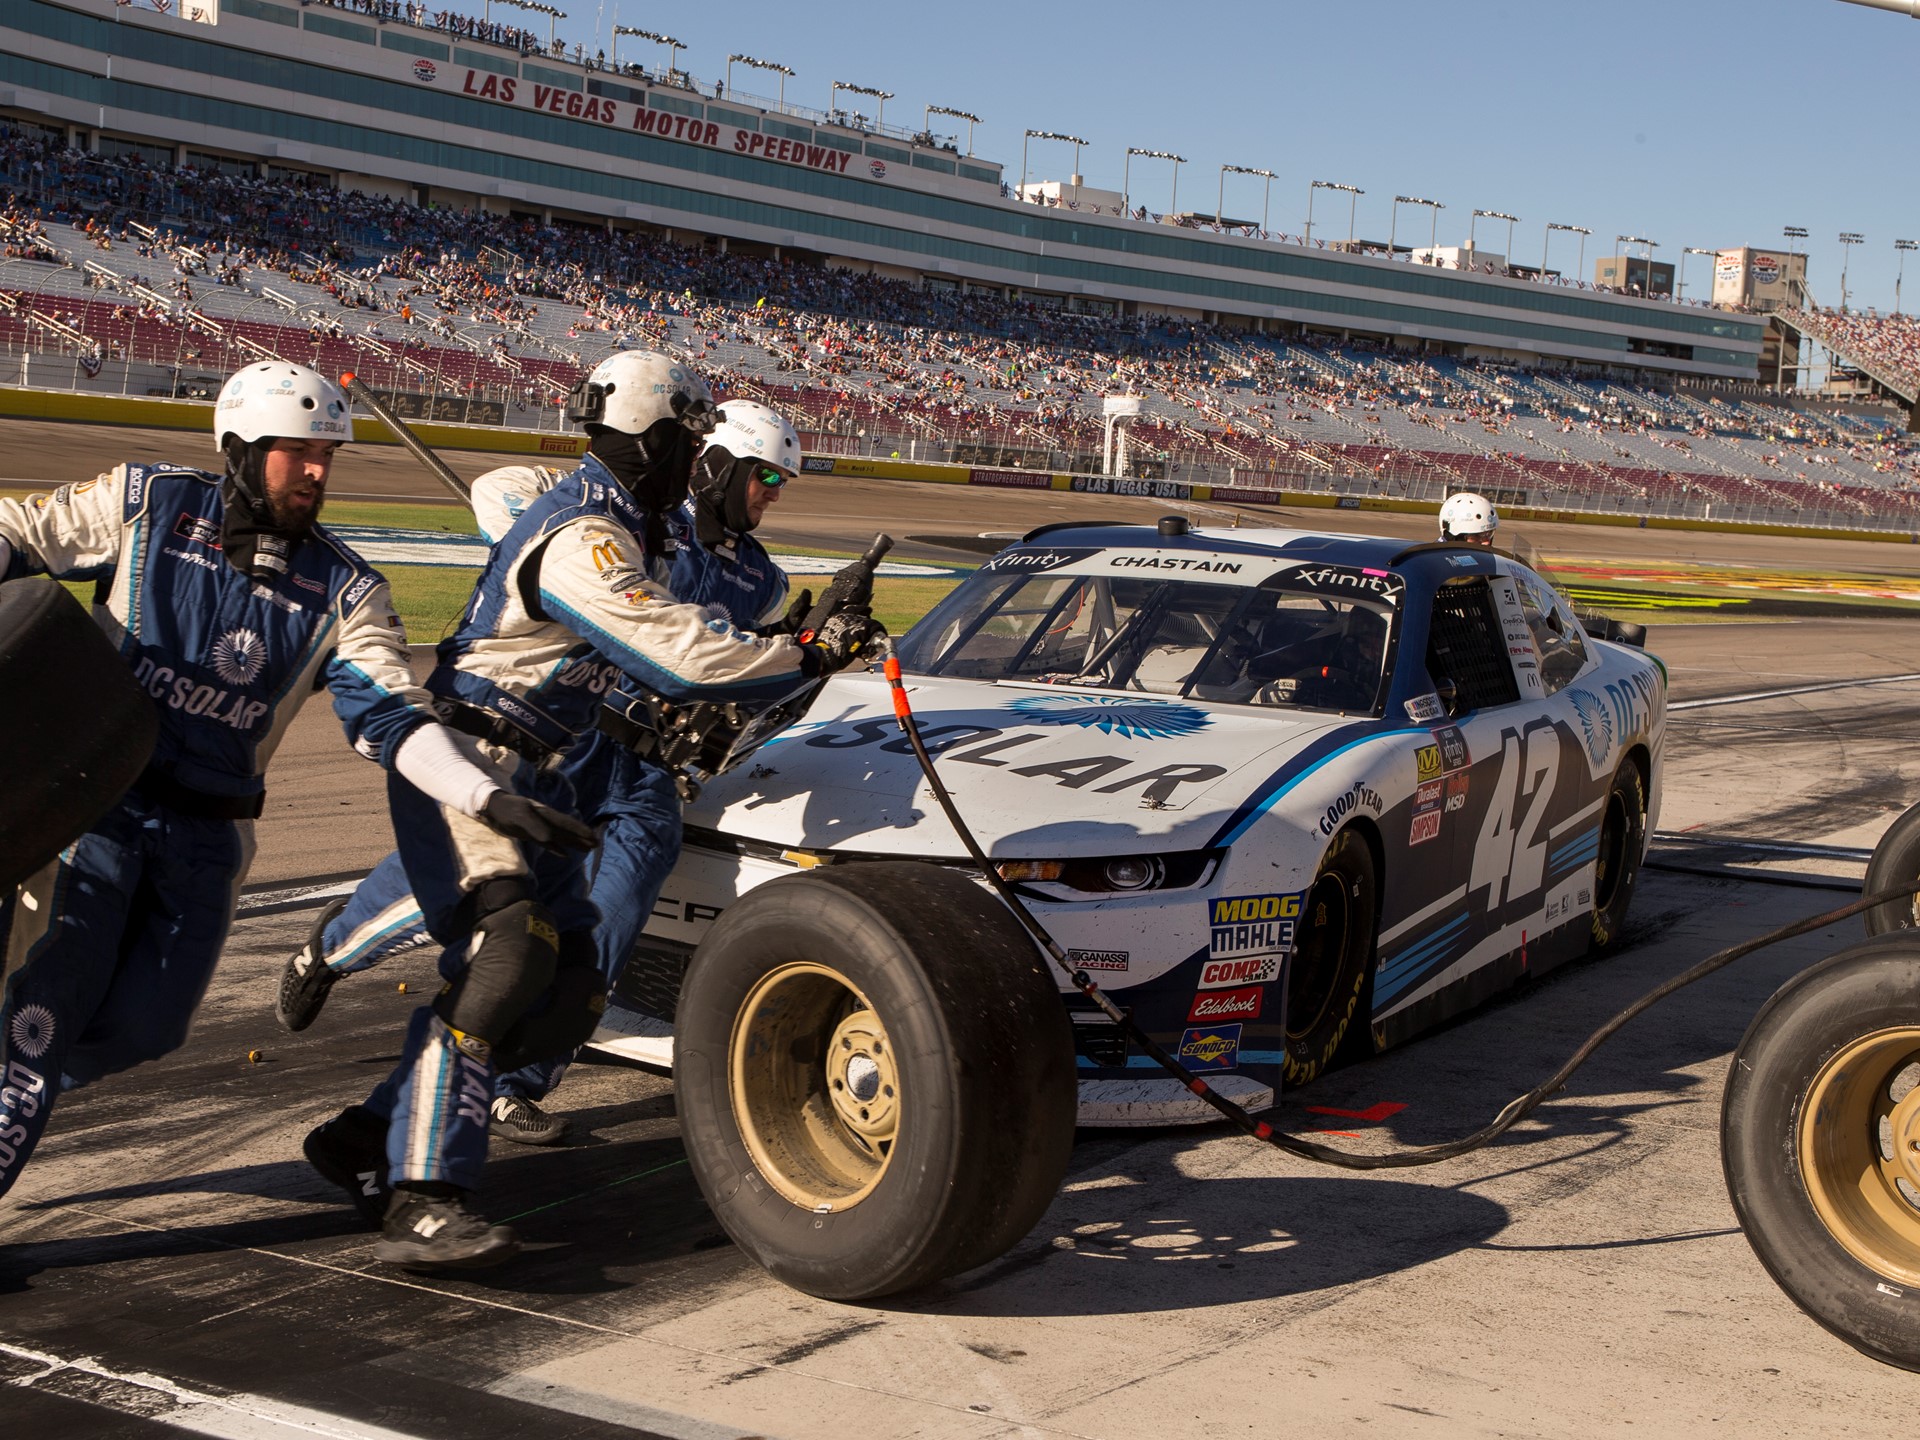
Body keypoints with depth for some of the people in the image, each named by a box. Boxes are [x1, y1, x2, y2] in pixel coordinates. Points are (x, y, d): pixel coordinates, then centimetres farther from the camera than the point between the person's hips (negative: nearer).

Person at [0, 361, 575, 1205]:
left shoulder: (343, 591, 1)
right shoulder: (149, 504, -3)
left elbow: (388, 714, -8)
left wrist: (480, 795, -23)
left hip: (208, 831, 3)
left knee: (146, 1024, 0)